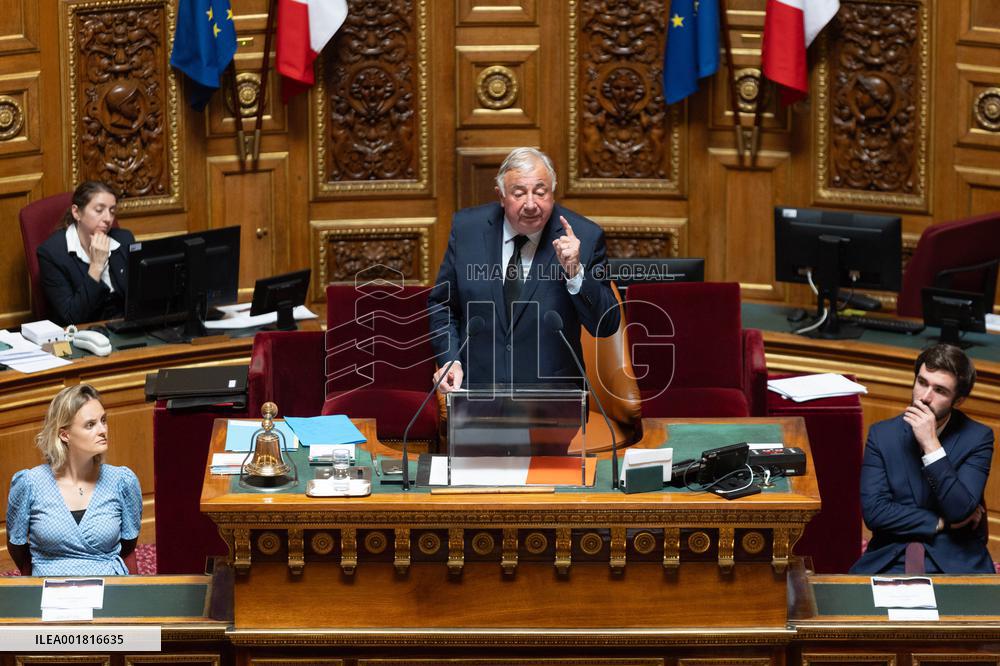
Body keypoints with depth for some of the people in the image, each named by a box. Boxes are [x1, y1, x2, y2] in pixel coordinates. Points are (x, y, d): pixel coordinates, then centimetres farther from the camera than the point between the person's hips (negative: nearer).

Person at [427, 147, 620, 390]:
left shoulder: (585, 237, -3)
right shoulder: (467, 228, 3)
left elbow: (606, 327, -4)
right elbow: (442, 305, 13)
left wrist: (575, 272, -17)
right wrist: (449, 360, -2)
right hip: (478, 387, 1)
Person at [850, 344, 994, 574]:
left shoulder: (977, 438, -1)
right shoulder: (882, 434, 4)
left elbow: (960, 511, -13)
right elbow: (873, 511, -4)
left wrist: (931, 445, -17)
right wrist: (942, 523, -6)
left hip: (955, 563, -1)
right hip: (889, 561, 1)